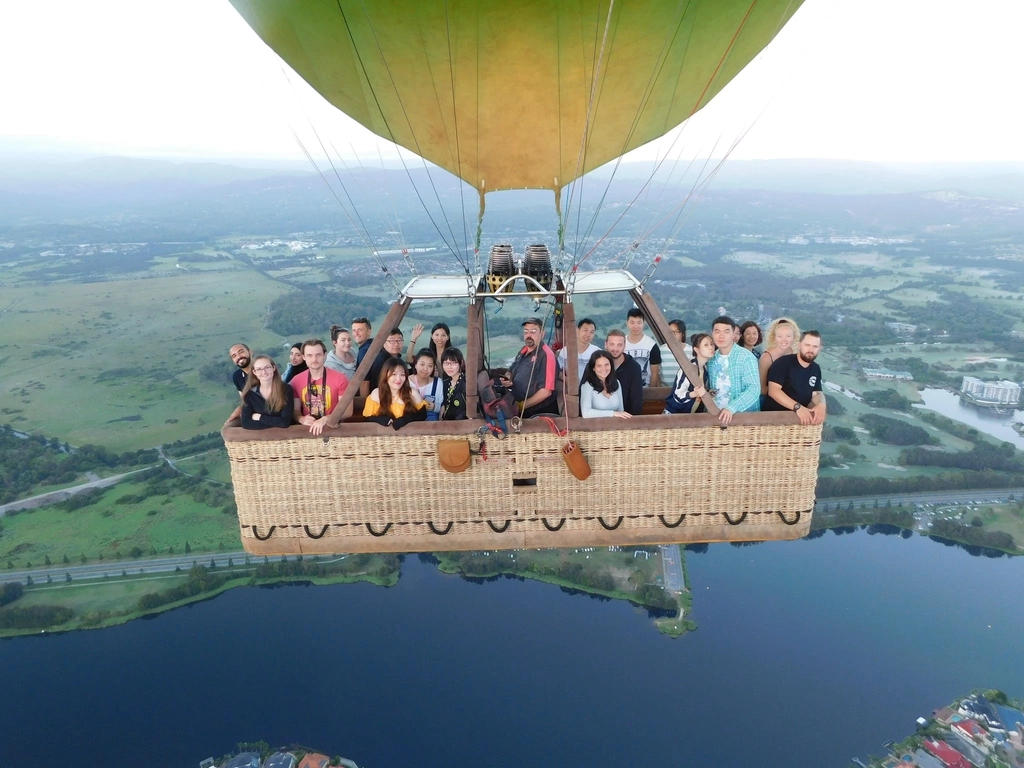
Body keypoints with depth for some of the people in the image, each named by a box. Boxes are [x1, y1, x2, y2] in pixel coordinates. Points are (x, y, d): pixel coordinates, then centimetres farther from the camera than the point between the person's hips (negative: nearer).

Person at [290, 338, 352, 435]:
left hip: (333, 427, -1)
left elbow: (348, 411, -5)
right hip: (308, 428, 1)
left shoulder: (340, 378, -5)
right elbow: (295, 410, 11)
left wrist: (325, 419, -20)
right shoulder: (296, 381, 5)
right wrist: (302, 419, -11)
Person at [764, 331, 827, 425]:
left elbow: (817, 393, 9)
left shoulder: (816, 369, 12)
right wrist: (797, 407, -29)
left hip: (801, 417, 6)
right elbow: (773, 390, -20)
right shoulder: (783, 362, -10)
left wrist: (821, 405, -15)